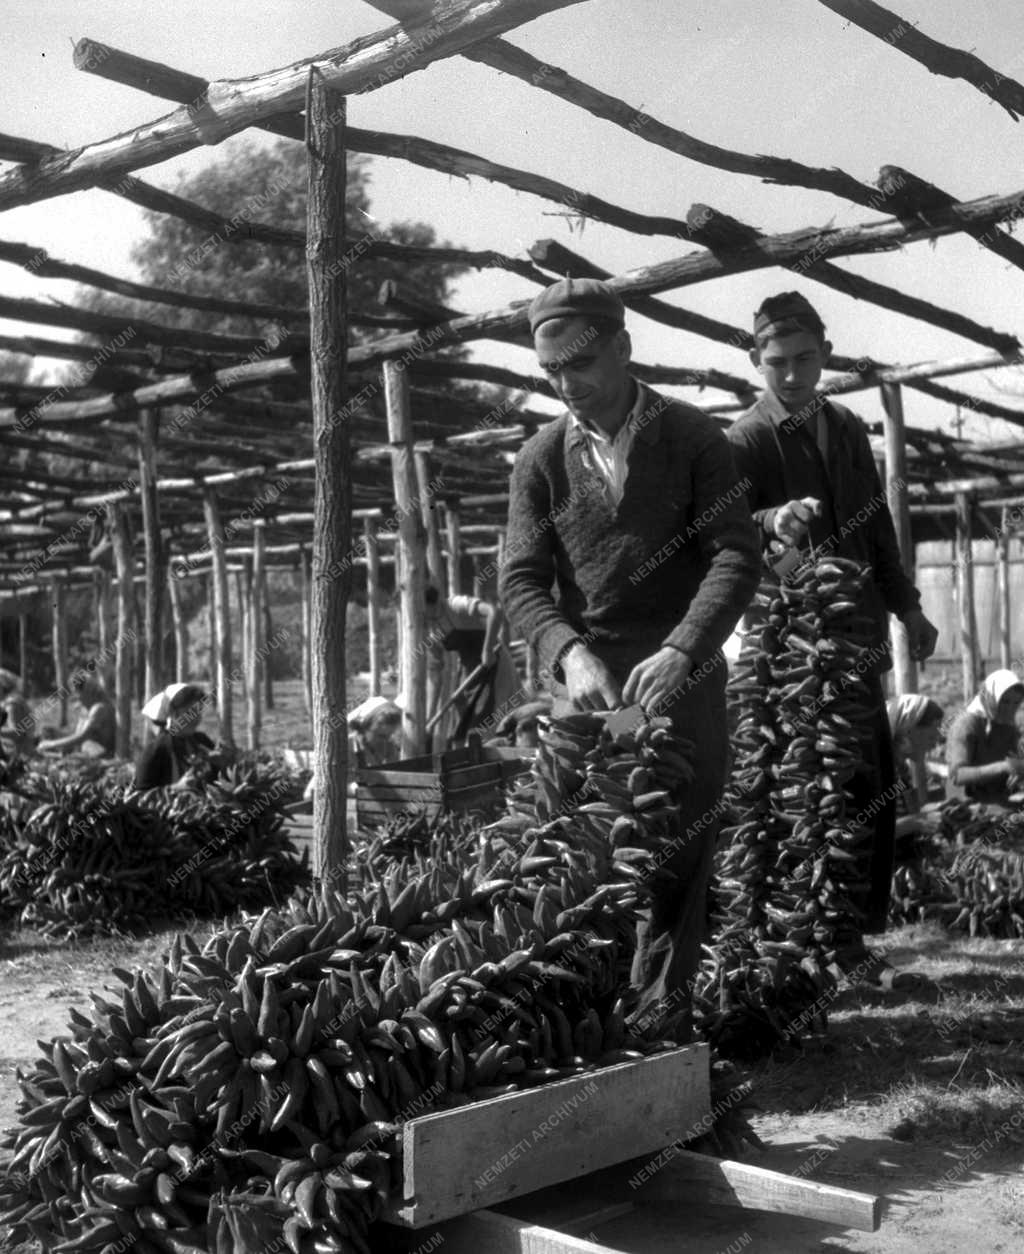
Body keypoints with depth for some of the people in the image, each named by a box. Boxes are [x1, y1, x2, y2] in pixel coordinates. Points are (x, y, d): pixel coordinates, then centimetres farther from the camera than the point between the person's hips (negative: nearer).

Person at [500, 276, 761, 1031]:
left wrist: (680, 651, -23)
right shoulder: (542, 459, 4)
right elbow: (522, 578, 0)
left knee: (682, 848, -1)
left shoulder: (692, 439, -1)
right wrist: (571, 654, -19)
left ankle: (664, 1011, 9)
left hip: (681, 677, -1)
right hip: (586, 678, 1)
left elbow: (737, 556, -8)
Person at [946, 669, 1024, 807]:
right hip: (967, 805, -6)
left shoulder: (1008, 727, 4)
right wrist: (1002, 767, -34)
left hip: (998, 805, 6)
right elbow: (957, 776, -25)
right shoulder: (965, 724, -17)